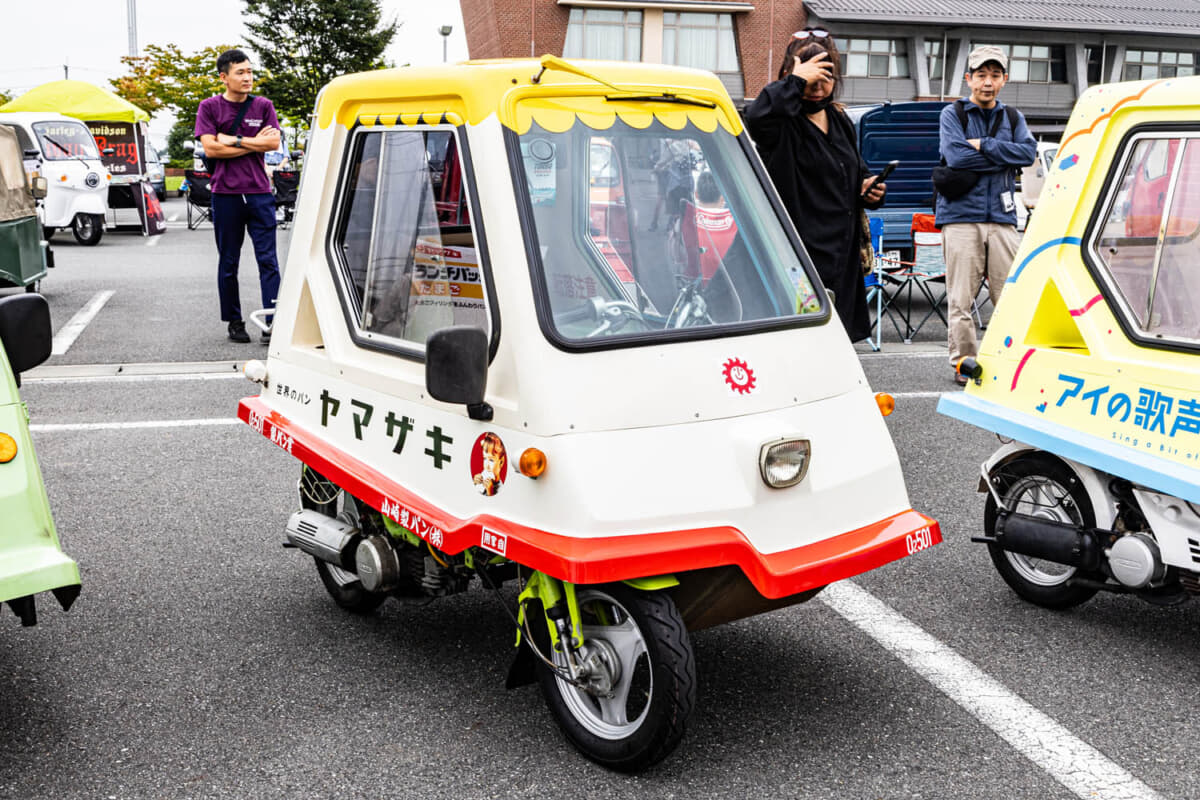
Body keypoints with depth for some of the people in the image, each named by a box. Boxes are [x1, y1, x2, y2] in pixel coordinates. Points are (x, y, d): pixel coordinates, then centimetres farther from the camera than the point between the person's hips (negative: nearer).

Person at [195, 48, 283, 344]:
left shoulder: (263, 106, 10)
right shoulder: (209, 107, 4)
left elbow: (273, 142, -2)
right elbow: (210, 148, -7)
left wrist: (234, 140, -7)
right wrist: (254, 144, -5)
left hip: (259, 192, 1)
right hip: (226, 194, -1)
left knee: (268, 260, -5)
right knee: (228, 263, 6)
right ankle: (234, 322, 17)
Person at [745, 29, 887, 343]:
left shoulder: (840, 120, 15)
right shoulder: (782, 122, -9)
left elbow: (858, 172, 29)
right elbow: (757, 117, -35)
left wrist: (869, 189, 7)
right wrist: (797, 81, -25)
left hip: (841, 254, 8)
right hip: (797, 255, -7)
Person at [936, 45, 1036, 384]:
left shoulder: (1013, 118, 18)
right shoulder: (952, 114, 7)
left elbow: (1029, 152, -1)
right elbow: (955, 156, -11)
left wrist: (983, 145, -8)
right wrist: (1004, 156, -4)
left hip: (1002, 217, 3)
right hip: (961, 217, -3)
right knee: (961, 299, -3)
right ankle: (964, 363, 6)